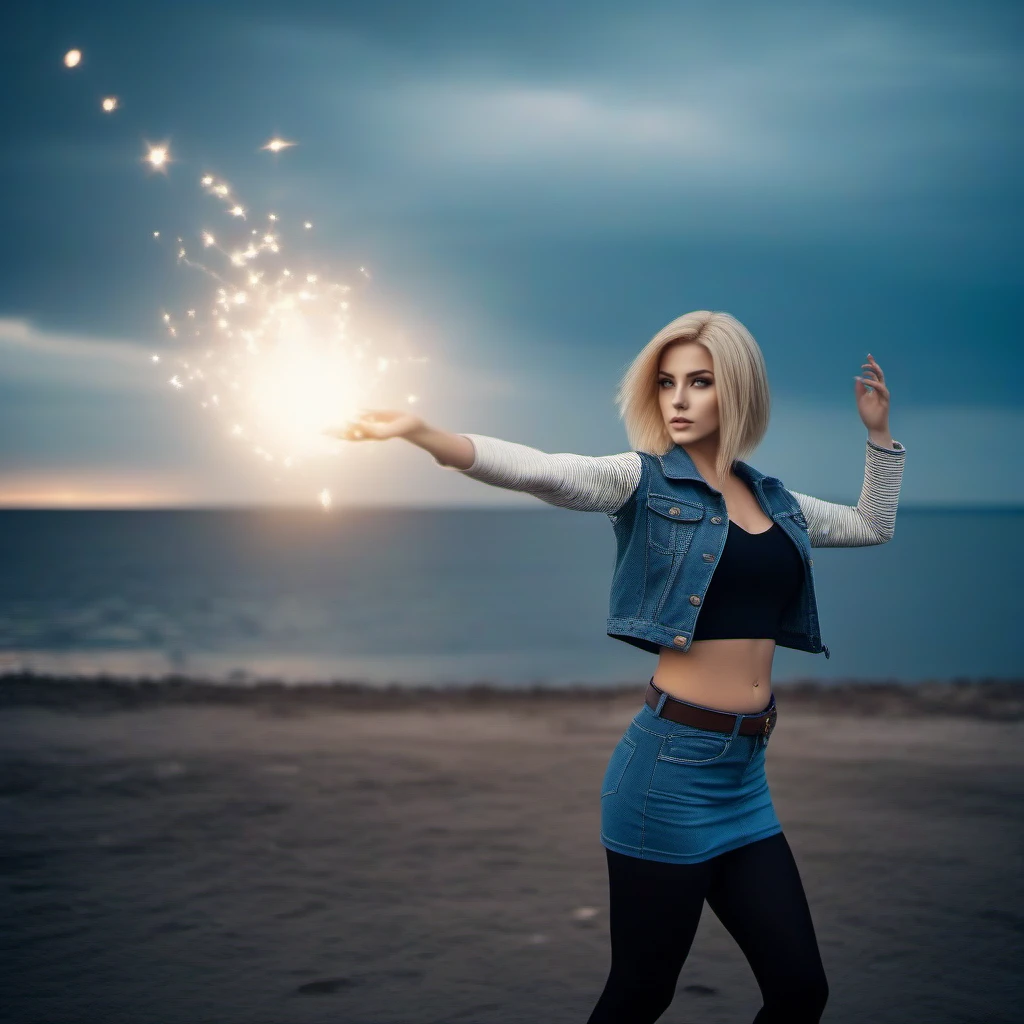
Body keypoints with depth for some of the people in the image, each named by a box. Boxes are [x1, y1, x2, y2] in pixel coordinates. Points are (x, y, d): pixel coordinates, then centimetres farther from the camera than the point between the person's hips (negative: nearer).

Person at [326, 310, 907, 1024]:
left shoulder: (773, 501, 12)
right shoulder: (645, 480, -4)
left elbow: (873, 526, 29)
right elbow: (537, 469, -21)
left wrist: (879, 432, 19)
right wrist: (419, 432, -36)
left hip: (745, 776, 6)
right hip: (672, 765, -6)